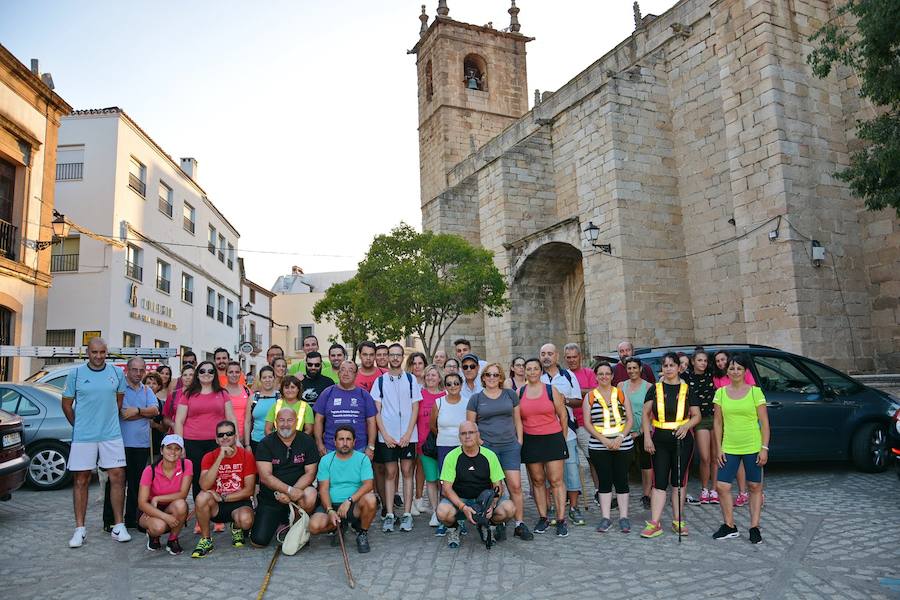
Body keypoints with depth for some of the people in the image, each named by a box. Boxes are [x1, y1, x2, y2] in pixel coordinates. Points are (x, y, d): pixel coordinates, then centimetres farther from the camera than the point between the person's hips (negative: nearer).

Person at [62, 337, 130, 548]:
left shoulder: (117, 373, 3)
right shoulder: (76, 373, -1)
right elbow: (66, 404, 6)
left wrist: (108, 421, 10)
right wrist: (78, 426, 8)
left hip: (111, 434, 1)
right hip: (83, 436, -1)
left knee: (117, 476, 0)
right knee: (81, 479, 5)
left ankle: (118, 526, 9)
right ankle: (79, 529, 16)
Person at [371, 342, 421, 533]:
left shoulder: (411, 379, 5)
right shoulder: (380, 381, 6)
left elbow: (415, 409, 2)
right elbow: (376, 411, 3)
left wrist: (408, 434, -8)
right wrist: (385, 435, -7)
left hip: (407, 435, 0)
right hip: (387, 436, 0)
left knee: (407, 472, 3)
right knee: (390, 473, 3)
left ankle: (407, 514, 7)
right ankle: (389, 515, 8)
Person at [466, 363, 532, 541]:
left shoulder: (510, 394, 8)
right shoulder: (476, 398, 4)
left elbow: (517, 420, 12)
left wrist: (519, 441, 5)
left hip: (510, 446, 1)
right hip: (487, 447, -1)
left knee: (515, 486, -4)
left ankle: (520, 525, 5)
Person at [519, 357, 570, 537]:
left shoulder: (551, 390, 0)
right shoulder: (519, 393, 6)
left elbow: (563, 416, 5)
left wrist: (562, 438, 8)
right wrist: (520, 438, 7)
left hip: (553, 439, -2)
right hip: (530, 441, 2)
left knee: (556, 480, -4)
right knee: (537, 480, 8)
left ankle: (561, 520, 2)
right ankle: (543, 518, 18)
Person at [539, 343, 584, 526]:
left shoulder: (569, 376, 7)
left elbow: (579, 401, 9)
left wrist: (566, 400, -11)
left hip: (567, 430, 0)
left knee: (572, 467, 1)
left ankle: (574, 507, 12)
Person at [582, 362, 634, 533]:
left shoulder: (621, 394, 7)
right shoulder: (590, 396, 4)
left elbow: (630, 419, 4)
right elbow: (587, 423, 0)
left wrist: (621, 437, -11)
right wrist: (603, 439, -12)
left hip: (623, 445, 0)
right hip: (598, 446, 0)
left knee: (621, 480, 3)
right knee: (604, 481, 3)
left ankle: (623, 517, 12)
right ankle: (605, 518, 11)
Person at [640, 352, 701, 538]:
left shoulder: (687, 390, 4)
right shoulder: (655, 389, 4)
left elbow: (696, 415, 6)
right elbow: (646, 414, 4)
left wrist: (686, 425, -14)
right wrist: (647, 437, -6)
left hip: (683, 439, 0)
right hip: (660, 440, 0)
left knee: (679, 481, 9)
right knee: (659, 482, -1)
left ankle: (677, 521, 19)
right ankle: (654, 524, 0)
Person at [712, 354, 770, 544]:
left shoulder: (755, 392, -3)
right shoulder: (721, 393, 3)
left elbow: (764, 422, -2)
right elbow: (718, 423, 6)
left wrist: (764, 448, -8)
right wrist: (719, 448, 2)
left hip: (752, 447, -2)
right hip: (729, 448, 2)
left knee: (755, 487, 8)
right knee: (722, 486, 0)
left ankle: (754, 527, 21)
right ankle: (729, 526, 16)